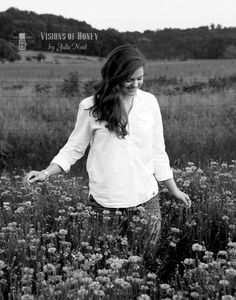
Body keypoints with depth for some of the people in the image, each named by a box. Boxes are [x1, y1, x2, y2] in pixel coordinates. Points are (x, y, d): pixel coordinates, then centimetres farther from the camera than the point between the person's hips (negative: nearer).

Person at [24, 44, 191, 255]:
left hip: (146, 198, 2)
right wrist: (46, 173, -10)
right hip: (105, 202, -2)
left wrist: (174, 190, 13)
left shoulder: (149, 102, 1)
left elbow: (158, 151, 9)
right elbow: (74, 148, 3)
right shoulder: (91, 107, -6)